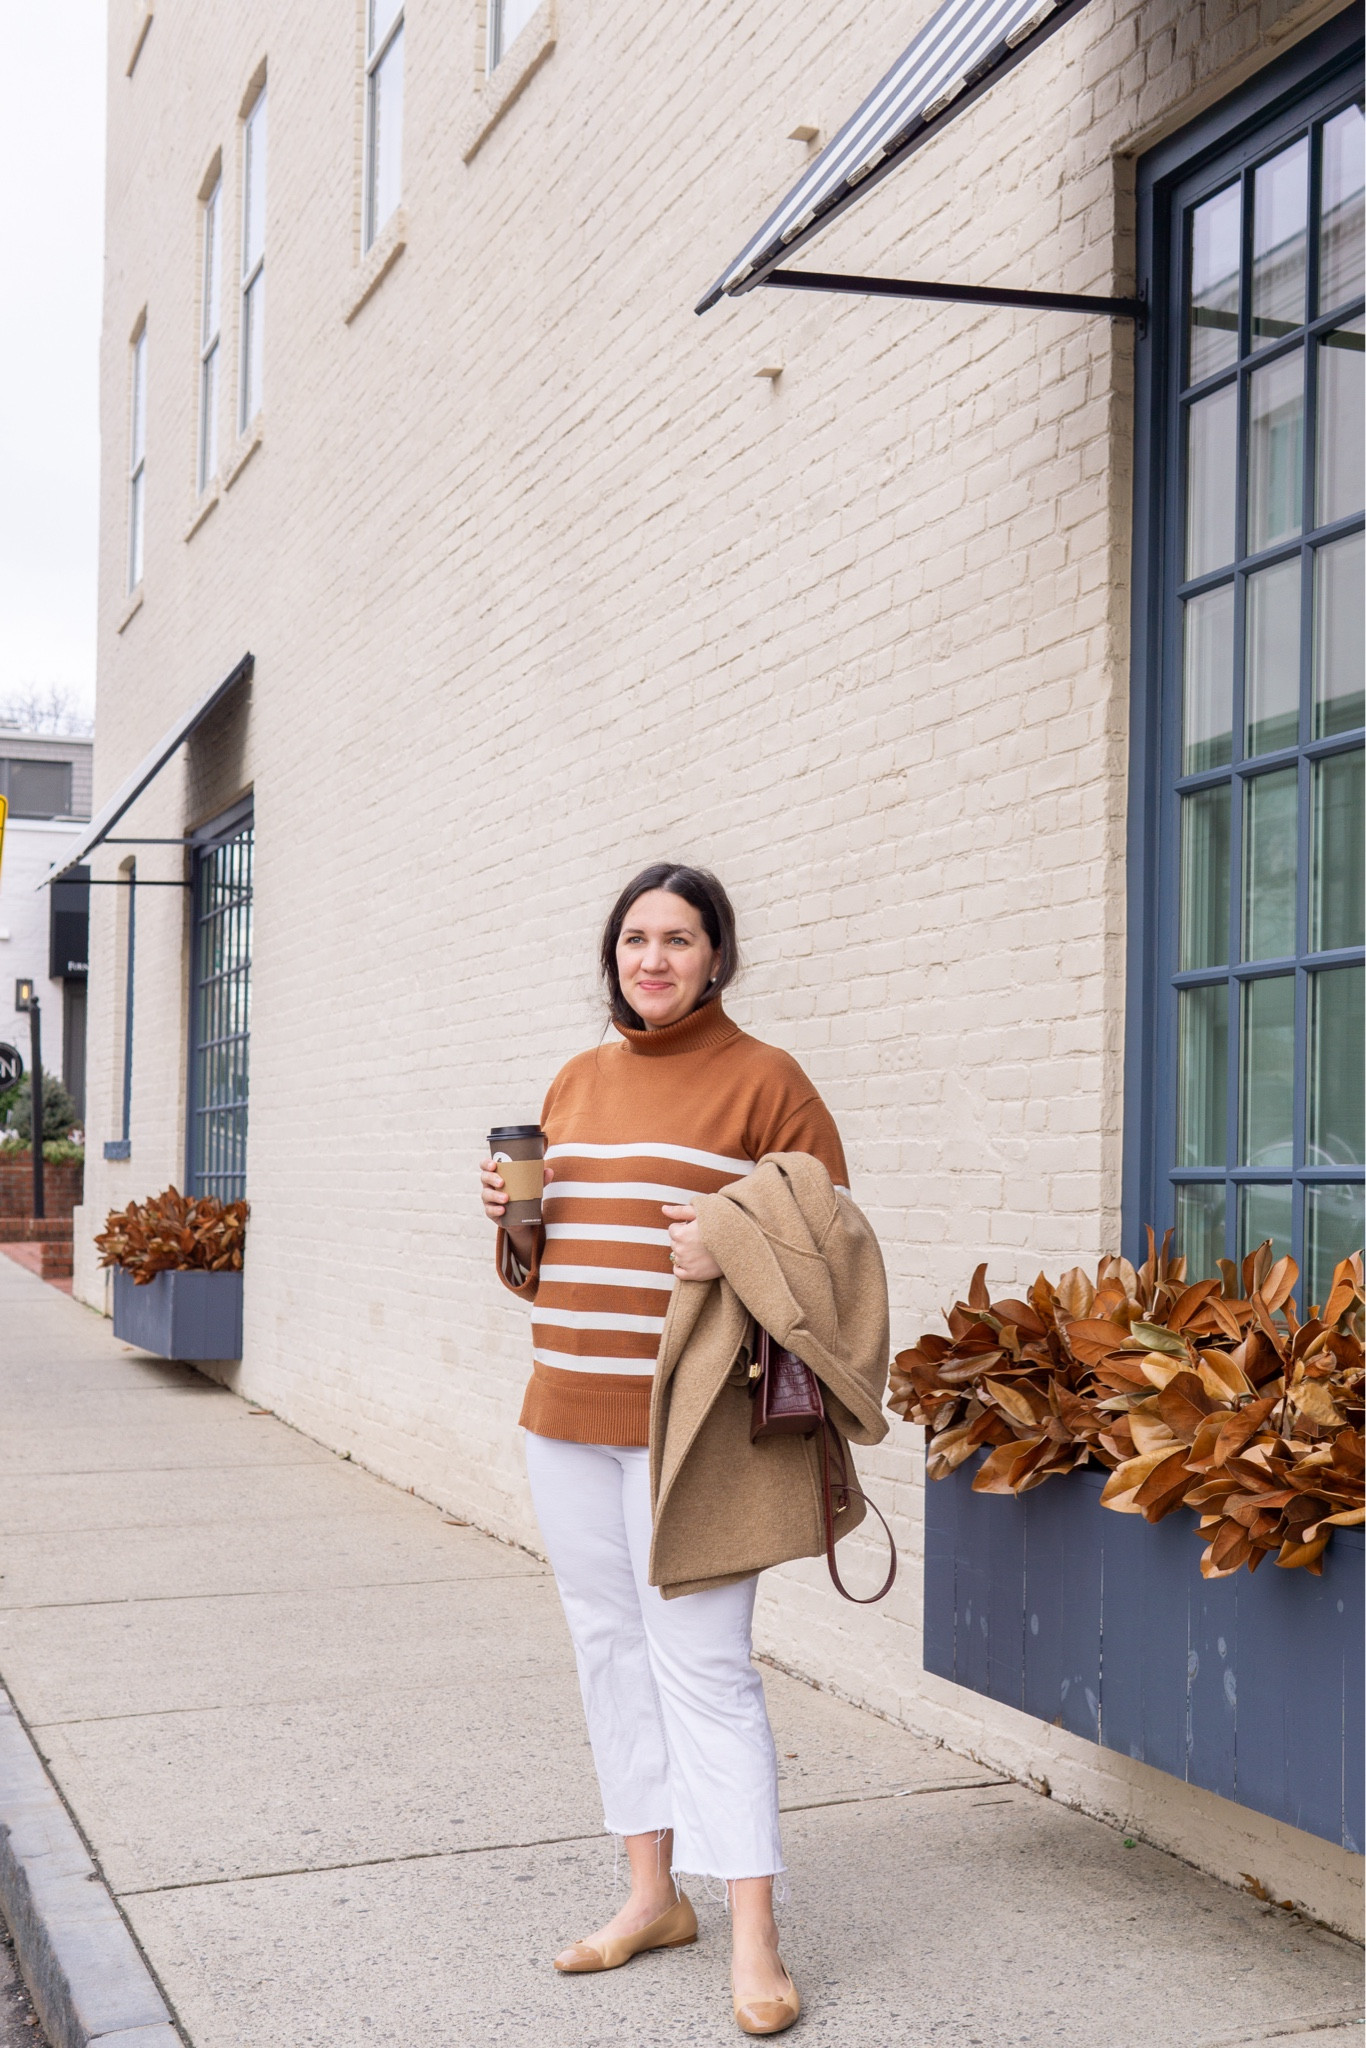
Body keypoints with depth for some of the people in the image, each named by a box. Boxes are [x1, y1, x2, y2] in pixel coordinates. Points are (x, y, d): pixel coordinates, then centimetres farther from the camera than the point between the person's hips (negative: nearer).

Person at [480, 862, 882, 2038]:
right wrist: (511, 1223, 2)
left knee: (702, 1664, -6)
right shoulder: (576, 1083, 14)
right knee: (610, 1648, 13)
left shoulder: (764, 1081, -4)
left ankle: (755, 1938, 3)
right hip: (568, 1416, 7)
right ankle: (654, 1894, 26)